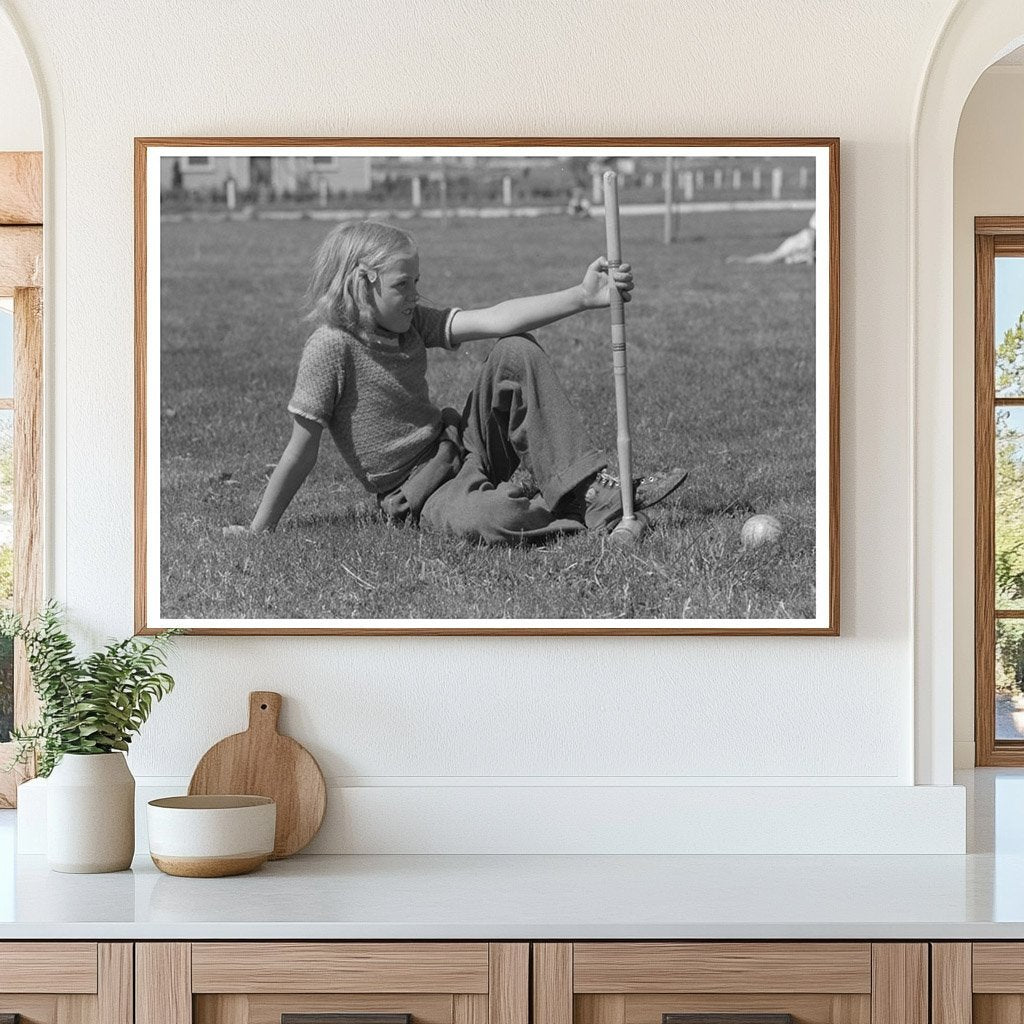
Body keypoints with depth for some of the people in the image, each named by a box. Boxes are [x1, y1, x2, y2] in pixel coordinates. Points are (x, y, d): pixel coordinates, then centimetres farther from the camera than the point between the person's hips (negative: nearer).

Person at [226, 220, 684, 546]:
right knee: (490, 520, -41)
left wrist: (582, 296, -22)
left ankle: (589, 487, -13)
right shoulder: (331, 346, -18)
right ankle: (577, 514, -10)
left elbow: (491, 320, -10)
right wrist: (257, 532, -13)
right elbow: (302, 452, -15)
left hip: (463, 448, 8)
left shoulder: (412, 323, 2)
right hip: (419, 495, -8)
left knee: (516, 353, -9)